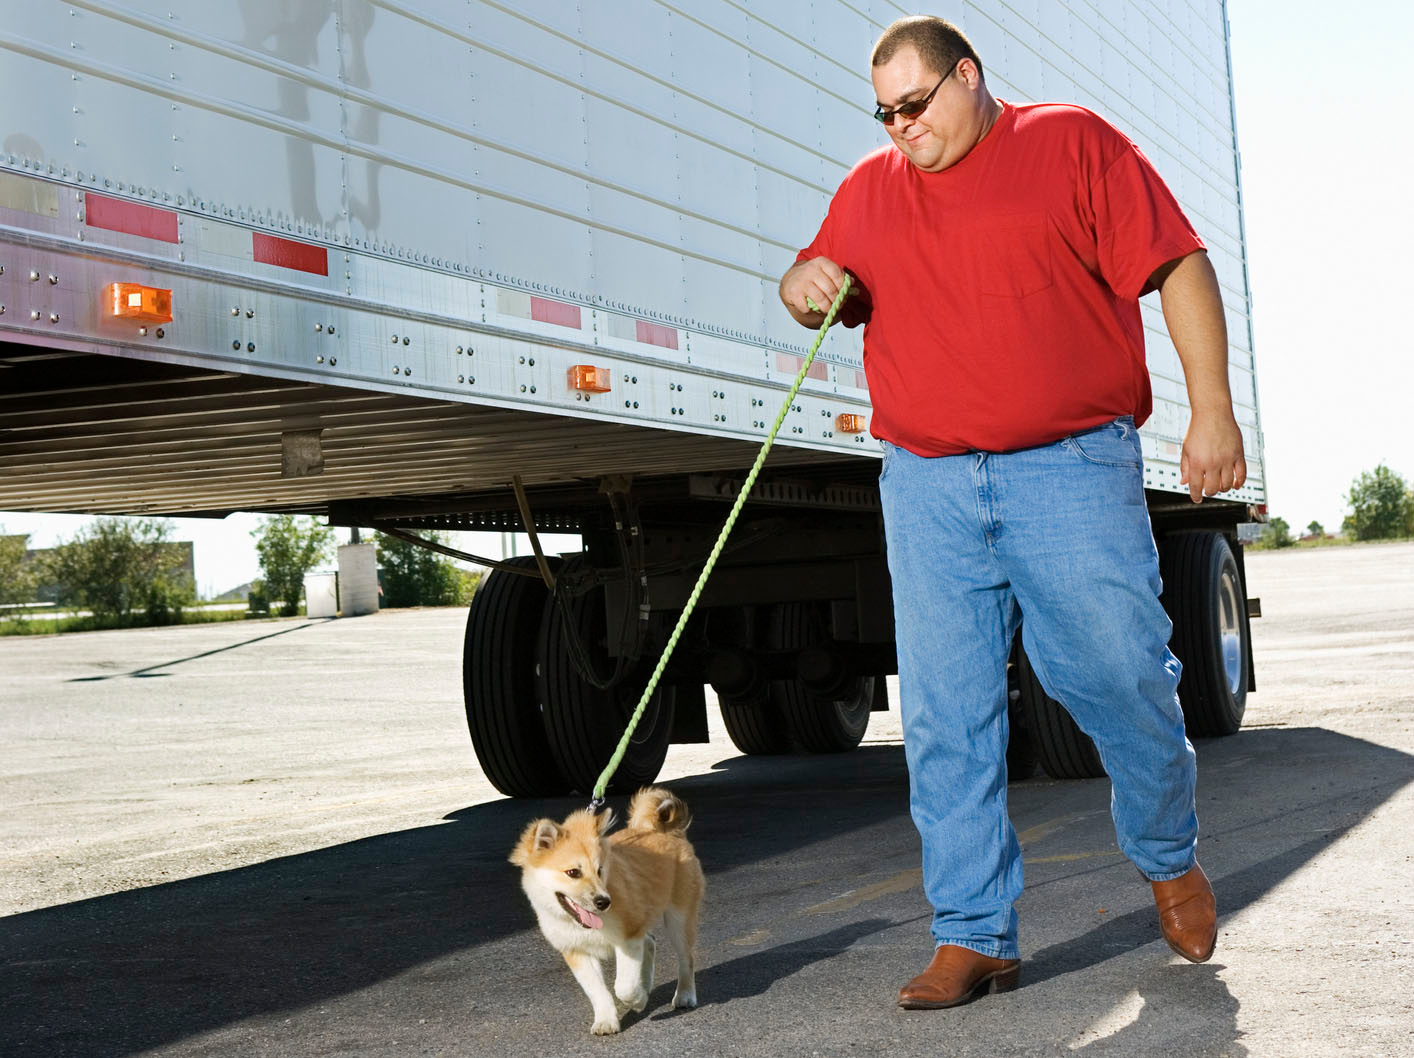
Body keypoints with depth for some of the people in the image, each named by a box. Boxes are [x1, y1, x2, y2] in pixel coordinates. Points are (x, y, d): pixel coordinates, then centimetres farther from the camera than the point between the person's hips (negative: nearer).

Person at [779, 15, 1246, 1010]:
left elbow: (1178, 267, 0)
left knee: (1122, 677, -1)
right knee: (945, 716, -1)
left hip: (1072, 470, -3)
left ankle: (1172, 860, 27)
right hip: (927, 486, 4)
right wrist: (805, 284, 2)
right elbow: (819, 284, 28)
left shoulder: (1073, 143, 4)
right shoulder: (868, 189, 17)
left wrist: (1212, 408, -8)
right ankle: (973, 935, 7)